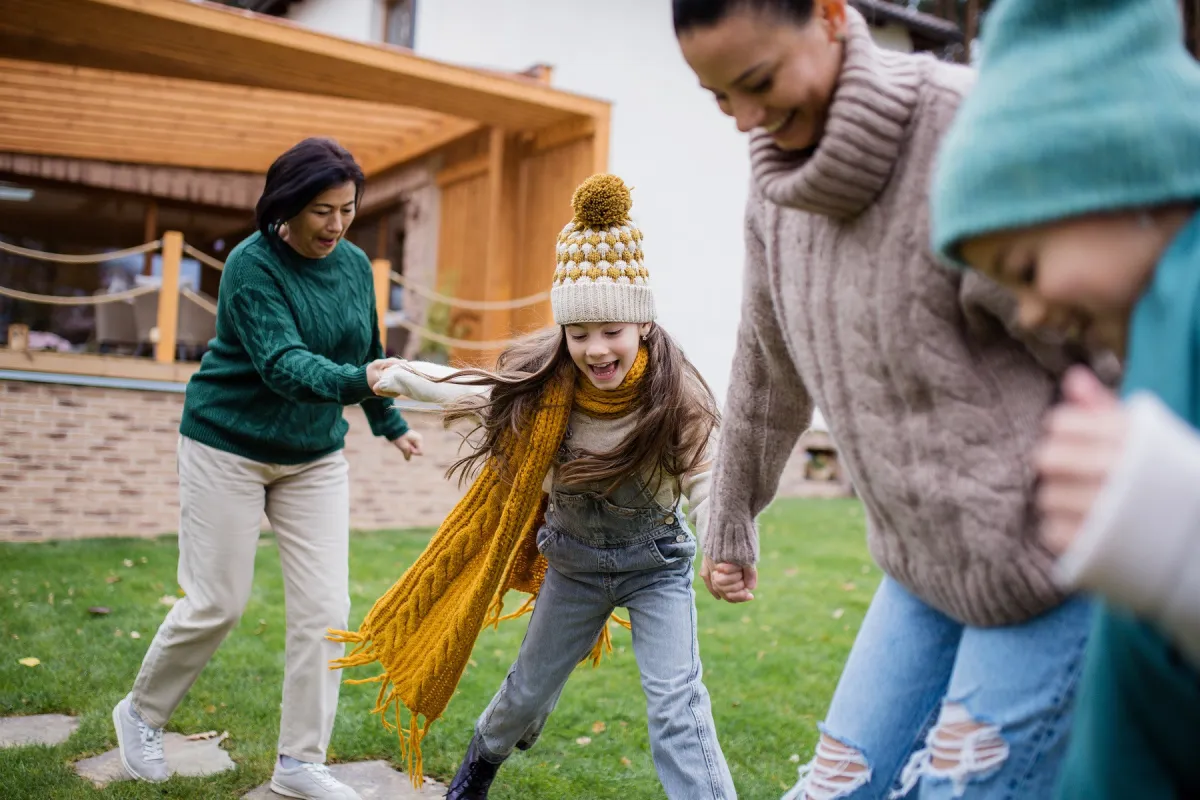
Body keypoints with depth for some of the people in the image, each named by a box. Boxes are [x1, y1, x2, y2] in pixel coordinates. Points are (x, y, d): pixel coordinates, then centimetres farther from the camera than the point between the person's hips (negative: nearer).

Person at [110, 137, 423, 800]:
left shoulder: (355, 264, -1)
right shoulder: (252, 266, -18)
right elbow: (281, 362, -31)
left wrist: (390, 423, 21)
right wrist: (356, 383, -48)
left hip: (315, 456, 5)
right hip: (230, 446, -5)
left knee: (324, 609, -1)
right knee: (217, 602, 1)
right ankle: (141, 713, 30)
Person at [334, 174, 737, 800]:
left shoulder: (674, 396, -28)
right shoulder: (543, 385, -20)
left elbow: (706, 487, -31)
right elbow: (476, 390, -1)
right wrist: (399, 378, 10)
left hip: (655, 564, -2)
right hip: (573, 561, 3)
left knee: (677, 704, -17)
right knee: (530, 689, 21)